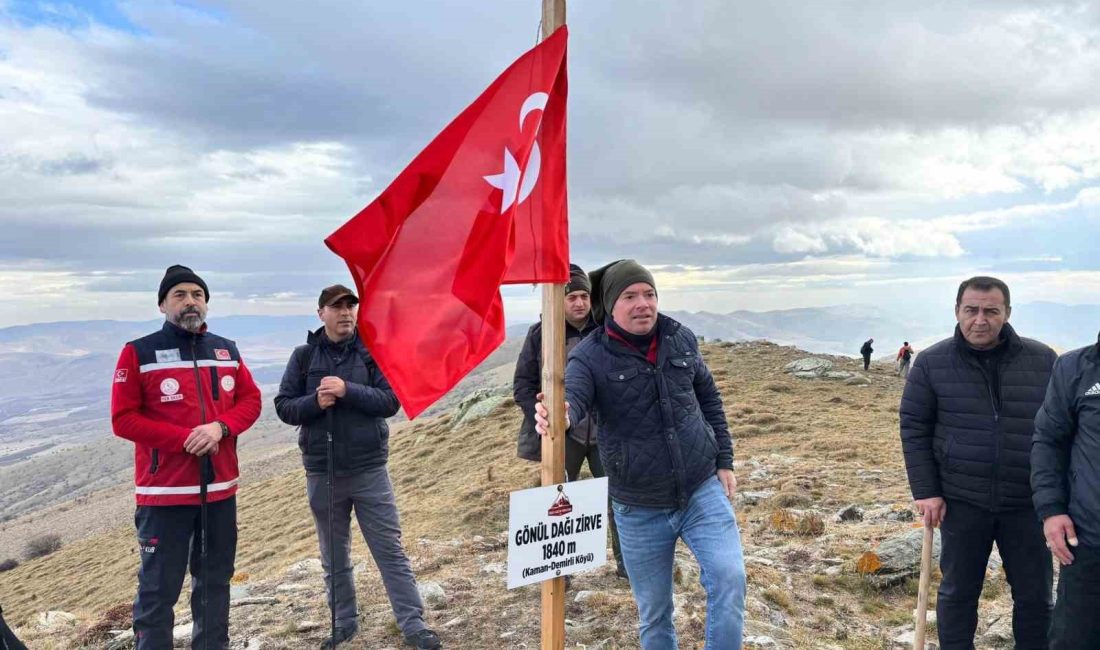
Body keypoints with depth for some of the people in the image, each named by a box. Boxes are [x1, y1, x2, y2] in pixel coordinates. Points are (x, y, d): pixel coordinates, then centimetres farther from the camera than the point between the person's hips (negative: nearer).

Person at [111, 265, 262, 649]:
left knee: (216, 579, 16)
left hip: (220, 487, 5)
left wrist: (221, 427, -12)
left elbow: (251, 400, 8)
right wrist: (184, 439, -17)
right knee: (158, 588, 1)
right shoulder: (139, 353, -6)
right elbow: (123, 419, -9)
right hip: (165, 491, -5)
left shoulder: (227, 351, 8)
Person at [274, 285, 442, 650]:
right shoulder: (304, 356, 2)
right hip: (322, 473, 2)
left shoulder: (374, 350, -2)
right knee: (334, 556, 15)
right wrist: (315, 401, -18)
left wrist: (347, 390, -23)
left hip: (370, 470, -2)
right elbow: (284, 407, 1)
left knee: (390, 550, 3)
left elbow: (391, 400, -11)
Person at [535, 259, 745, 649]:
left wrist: (724, 461, 7)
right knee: (653, 614, 13)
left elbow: (708, 399, 10)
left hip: (703, 491, 2)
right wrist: (557, 416, -55)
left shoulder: (681, 339, -2)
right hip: (640, 510, -1)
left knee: (729, 578, -15)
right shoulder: (590, 356, -13)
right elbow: (572, 397, -31)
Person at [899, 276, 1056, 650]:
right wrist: (925, 491, -7)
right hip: (962, 501, -1)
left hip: (1028, 503, 1)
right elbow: (914, 429, -2)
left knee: (1035, 594, 14)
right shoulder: (932, 363, -5)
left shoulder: (1043, 360, -2)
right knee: (958, 592, 12)